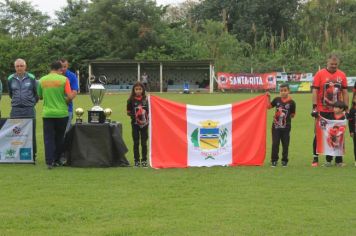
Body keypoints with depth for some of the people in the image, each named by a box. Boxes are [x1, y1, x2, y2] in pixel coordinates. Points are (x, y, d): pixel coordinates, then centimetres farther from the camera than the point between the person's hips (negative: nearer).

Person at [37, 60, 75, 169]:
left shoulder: (42, 80, 1)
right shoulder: (64, 79, -7)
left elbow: (40, 96, 10)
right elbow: (70, 96, -12)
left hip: (47, 113, 1)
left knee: (48, 138, 4)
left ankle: (49, 162, -4)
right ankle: (57, 160, 21)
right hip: (61, 113, -1)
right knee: (59, 138, 14)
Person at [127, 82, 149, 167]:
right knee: (136, 143, 4)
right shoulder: (131, 100, -2)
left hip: (144, 123, 1)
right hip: (135, 124, -1)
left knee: (144, 143, 4)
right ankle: (137, 161, 11)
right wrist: (133, 115, -18)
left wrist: (147, 119, -6)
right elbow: (128, 112, 1)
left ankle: (144, 160, 11)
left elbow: (148, 111, 10)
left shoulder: (145, 99, 4)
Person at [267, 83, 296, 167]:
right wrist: (269, 98, 5)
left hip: (286, 127, -1)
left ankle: (284, 160, 19)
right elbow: (269, 106, 13)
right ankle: (274, 160, 11)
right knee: (275, 144, 3)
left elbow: (293, 114, 2)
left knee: (285, 144, 7)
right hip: (276, 126, 2)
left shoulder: (291, 102, -7)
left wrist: (286, 117, -4)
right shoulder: (277, 100, 0)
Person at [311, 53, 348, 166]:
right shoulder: (320, 74, -5)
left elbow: (345, 92, 10)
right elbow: (315, 91, -7)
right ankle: (315, 158, 9)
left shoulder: (342, 75, 5)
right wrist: (314, 107, -13)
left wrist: (346, 108, 6)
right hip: (322, 111, -3)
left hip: (337, 111, 3)